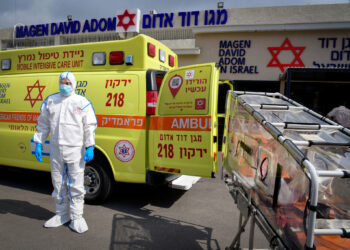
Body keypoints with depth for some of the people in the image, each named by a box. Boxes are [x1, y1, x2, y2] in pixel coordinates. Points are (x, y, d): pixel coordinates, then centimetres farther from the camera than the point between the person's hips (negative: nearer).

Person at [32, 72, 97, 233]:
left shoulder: (82, 102, -2)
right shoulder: (50, 101, 11)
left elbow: (90, 127, -4)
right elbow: (43, 124, 15)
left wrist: (90, 147, -11)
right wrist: (38, 143, 9)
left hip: (75, 150, -4)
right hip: (55, 151, 4)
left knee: (76, 185, 0)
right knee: (58, 185, 15)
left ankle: (76, 217, 14)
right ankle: (62, 215, 31)